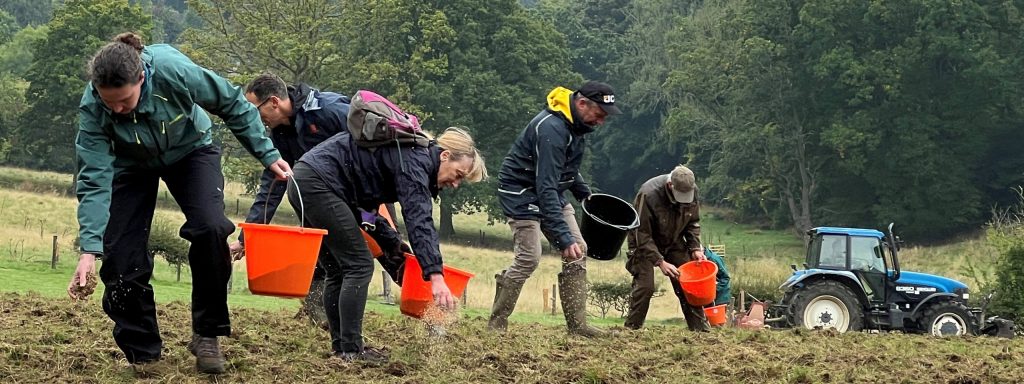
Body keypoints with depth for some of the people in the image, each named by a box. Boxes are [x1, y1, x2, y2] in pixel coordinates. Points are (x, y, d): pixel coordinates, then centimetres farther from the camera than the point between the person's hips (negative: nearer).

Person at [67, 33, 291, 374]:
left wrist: (267, 155, -14)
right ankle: (142, 354, 6)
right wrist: (89, 250, -40)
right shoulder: (92, 109, -33)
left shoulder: (174, 71, -37)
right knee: (120, 253, -11)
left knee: (210, 228, -25)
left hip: (190, 150, -1)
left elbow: (232, 103, -20)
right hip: (132, 164, 1)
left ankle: (207, 334, -8)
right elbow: (94, 180, -32)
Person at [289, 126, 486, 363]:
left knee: (338, 270, 13)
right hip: (318, 182, -10)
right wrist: (435, 275, -32)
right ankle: (351, 351, -8)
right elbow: (418, 220, -25)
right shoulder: (415, 161, -13)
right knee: (359, 266, -8)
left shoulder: (413, 157, 17)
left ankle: (340, 346, 16)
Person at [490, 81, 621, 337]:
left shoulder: (576, 124, 0)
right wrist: (564, 236, -38)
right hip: (521, 191, -9)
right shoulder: (551, 128, -30)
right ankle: (496, 323, -4)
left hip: (551, 192, 9)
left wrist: (584, 193, 11)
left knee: (578, 251, 0)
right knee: (529, 258, -17)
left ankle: (577, 324, 2)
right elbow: (545, 187, -35)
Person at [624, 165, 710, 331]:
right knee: (645, 286, -17)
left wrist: (695, 249, -11)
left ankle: (702, 329, 5)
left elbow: (693, 223, 3)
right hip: (645, 244, -5)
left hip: (674, 243, 5)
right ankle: (631, 329, -7)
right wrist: (660, 262, -33)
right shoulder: (648, 195, -33)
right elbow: (642, 235, -28)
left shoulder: (692, 192, -15)